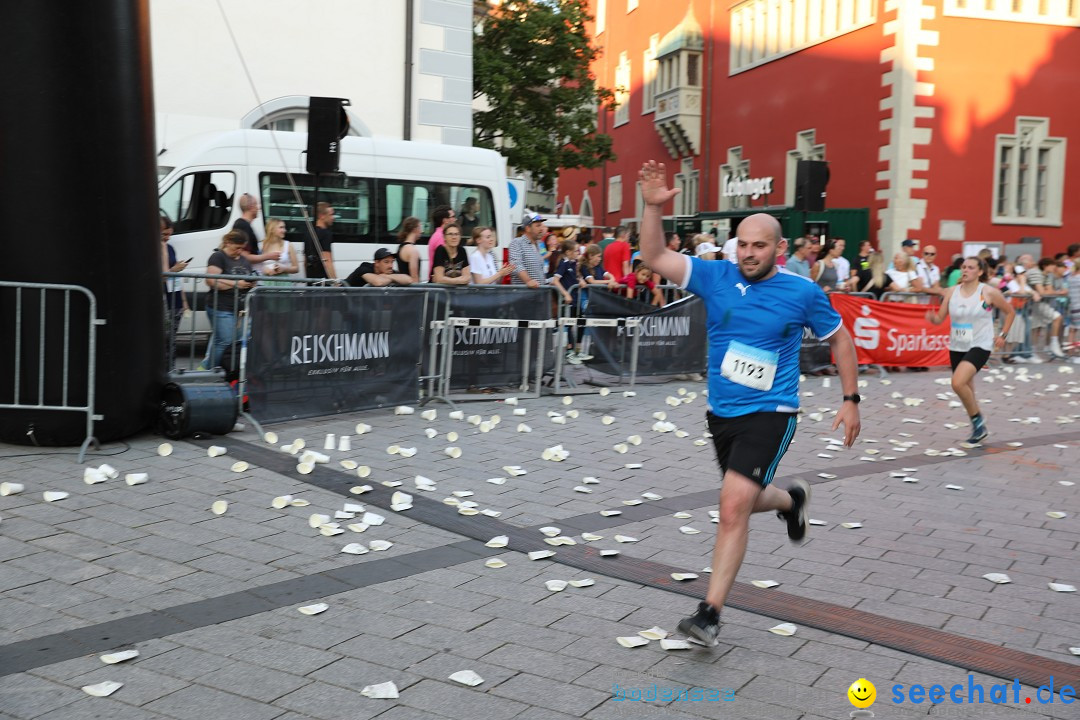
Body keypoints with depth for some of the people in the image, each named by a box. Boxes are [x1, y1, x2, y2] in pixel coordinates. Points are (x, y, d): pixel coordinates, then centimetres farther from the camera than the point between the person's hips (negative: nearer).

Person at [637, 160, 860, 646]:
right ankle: (791, 500, 58)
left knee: (734, 506, -18)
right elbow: (655, 257, -9)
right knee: (745, 501, 22)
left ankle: (710, 613, -9)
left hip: (769, 414, -5)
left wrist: (850, 399, 4)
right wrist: (653, 207, -23)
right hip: (722, 413, 5)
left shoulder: (803, 293, -7)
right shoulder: (715, 277, -3)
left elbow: (838, 339, 7)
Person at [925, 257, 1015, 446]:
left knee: (958, 383, -25)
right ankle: (979, 429, 33)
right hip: (957, 347, 5)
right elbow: (940, 318, 4)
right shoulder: (952, 291, 2)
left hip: (979, 346, -5)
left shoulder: (989, 292, -8)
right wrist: (932, 317, -18)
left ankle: (978, 419, -2)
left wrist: (1003, 335, 0)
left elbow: (1010, 312, 6)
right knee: (967, 391, 13)